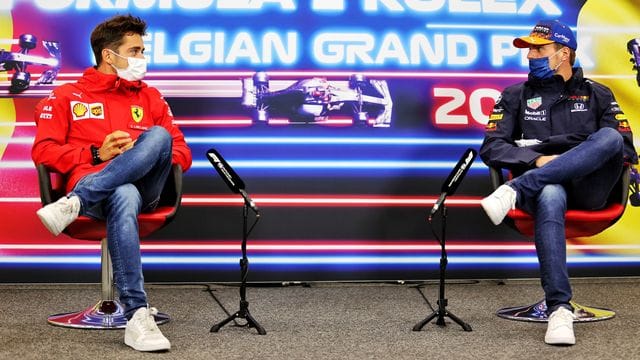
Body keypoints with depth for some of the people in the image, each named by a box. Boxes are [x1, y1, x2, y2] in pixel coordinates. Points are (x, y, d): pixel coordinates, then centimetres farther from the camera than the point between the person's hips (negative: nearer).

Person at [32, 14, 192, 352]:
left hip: (145, 187, 3)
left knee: (159, 135, -31)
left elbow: (182, 153, 20)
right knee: (123, 197, -42)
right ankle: (138, 317, -48)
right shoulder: (66, 97, 19)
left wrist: (145, 154, -2)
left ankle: (73, 203, -39)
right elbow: (43, 151, 8)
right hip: (89, 183, -3)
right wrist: (97, 154, -4)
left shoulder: (150, 97, 27)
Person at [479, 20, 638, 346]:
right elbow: (491, 148, 3)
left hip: (587, 187, 1)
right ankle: (559, 309, -44)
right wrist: (538, 160, -13)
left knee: (610, 137, -30)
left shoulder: (597, 95, 18)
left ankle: (515, 190, -38)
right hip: (543, 184, -1)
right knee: (549, 197, -40)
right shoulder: (515, 96, 17)